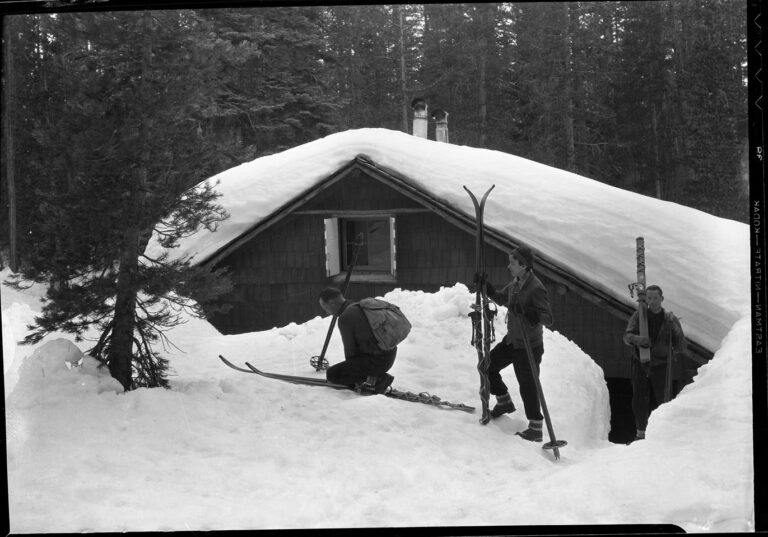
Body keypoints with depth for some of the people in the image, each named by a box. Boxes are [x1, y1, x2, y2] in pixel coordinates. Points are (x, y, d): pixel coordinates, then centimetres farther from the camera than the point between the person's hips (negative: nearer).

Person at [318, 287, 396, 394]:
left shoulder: (345, 317, -15)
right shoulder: (361, 306, 14)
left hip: (377, 361, -10)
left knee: (331, 374, -3)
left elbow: (349, 349, -8)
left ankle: (378, 379, -8)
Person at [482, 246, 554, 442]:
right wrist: (485, 287, 6)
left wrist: (526, 311, -40)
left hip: (529, 347, -9)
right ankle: (504, 402, 35)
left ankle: (536, 429, 11)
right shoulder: (515, 284, 2)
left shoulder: (536, 289, -24)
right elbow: (500, 298, 21)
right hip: (511, 341, 9)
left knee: (528, 386, -2)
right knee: (488, 367, 15)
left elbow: (548, 319, -27)